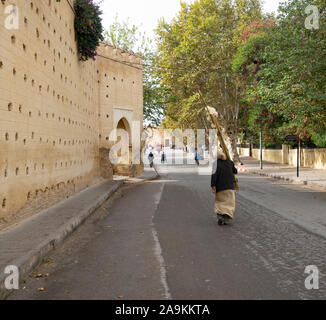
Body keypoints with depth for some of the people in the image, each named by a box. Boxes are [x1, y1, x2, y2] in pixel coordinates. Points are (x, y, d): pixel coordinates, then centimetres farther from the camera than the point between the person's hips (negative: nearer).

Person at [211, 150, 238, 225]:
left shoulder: (216, 163, -6)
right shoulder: (230, 162, 5)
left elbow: (214, 174, -18)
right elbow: (235, 171, 20)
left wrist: (213, 186, -18)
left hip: (220, 187, -1)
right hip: (230, 186, 2)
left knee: (219, 202, 13)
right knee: (229, 203, 7)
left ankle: (219, 216, -6)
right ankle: (226, 218, -8)